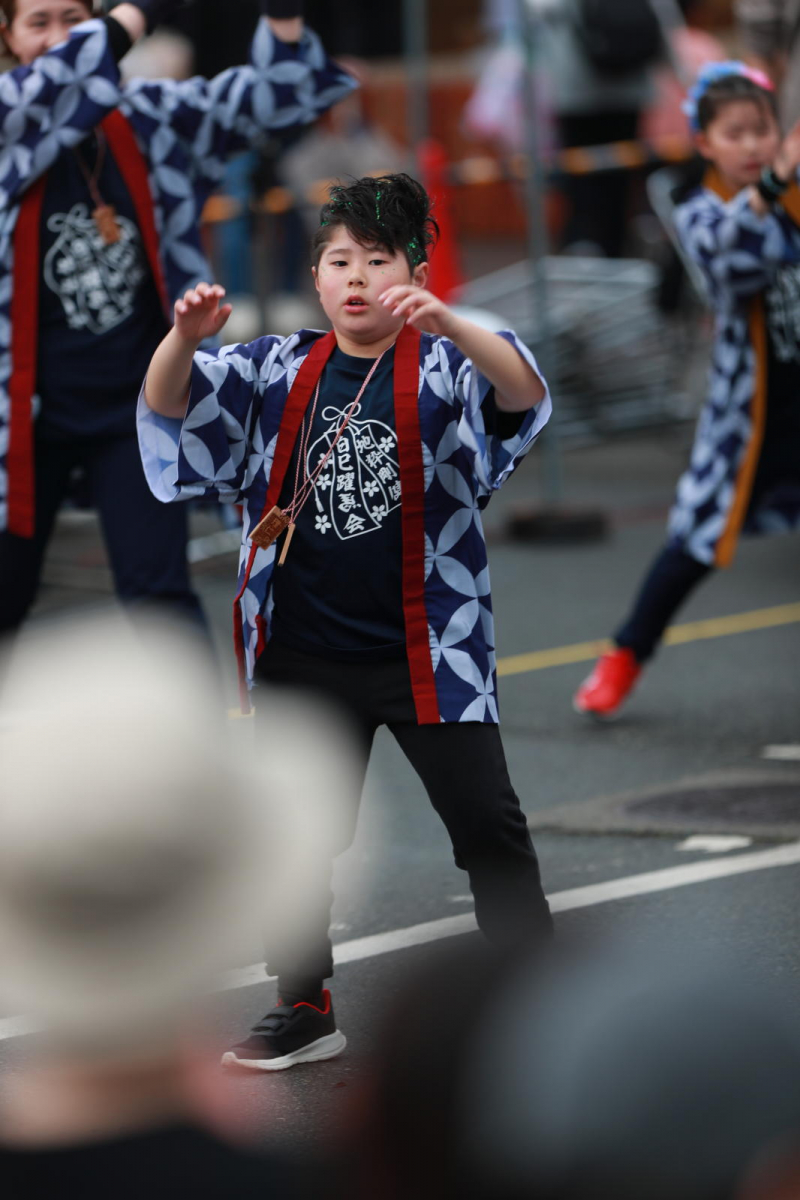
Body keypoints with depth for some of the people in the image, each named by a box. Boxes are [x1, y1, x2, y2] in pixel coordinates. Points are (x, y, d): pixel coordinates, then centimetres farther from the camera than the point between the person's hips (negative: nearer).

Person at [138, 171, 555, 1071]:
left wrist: (447, 325, -44)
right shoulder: (278, 371, 4)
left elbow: (521, 394, -25)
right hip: (304, 654, 4)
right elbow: (170, 406, -4)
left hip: (428, 649, -4)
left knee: (488, 825, -4)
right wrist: (183, 338, -26)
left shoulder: (446, 366, -6)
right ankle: (305, 1009, 28)